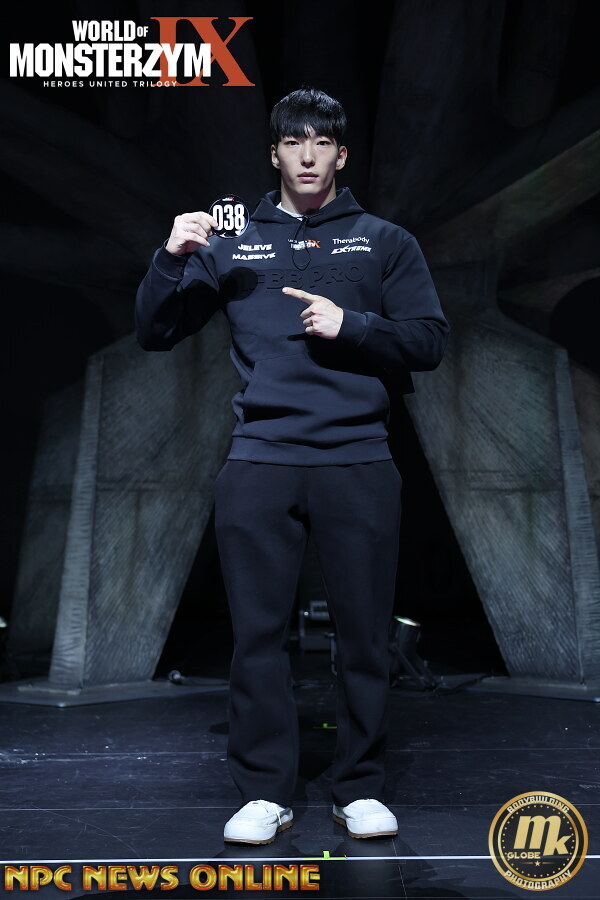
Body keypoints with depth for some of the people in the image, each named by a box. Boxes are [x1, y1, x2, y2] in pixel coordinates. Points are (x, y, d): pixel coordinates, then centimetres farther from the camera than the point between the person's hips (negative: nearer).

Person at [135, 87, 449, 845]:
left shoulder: (384, 242, 14)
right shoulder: (233, 247, 15)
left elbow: (429, 341, 6)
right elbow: (154, 333, 12)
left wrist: (348, 324, -8)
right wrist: (173, 258, -5)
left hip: (358, 461, 0)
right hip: (259, 462, 1)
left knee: (364, 632, 3)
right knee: (258, 632, 2)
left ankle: (360, 790, 17)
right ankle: (264, 792, 15)